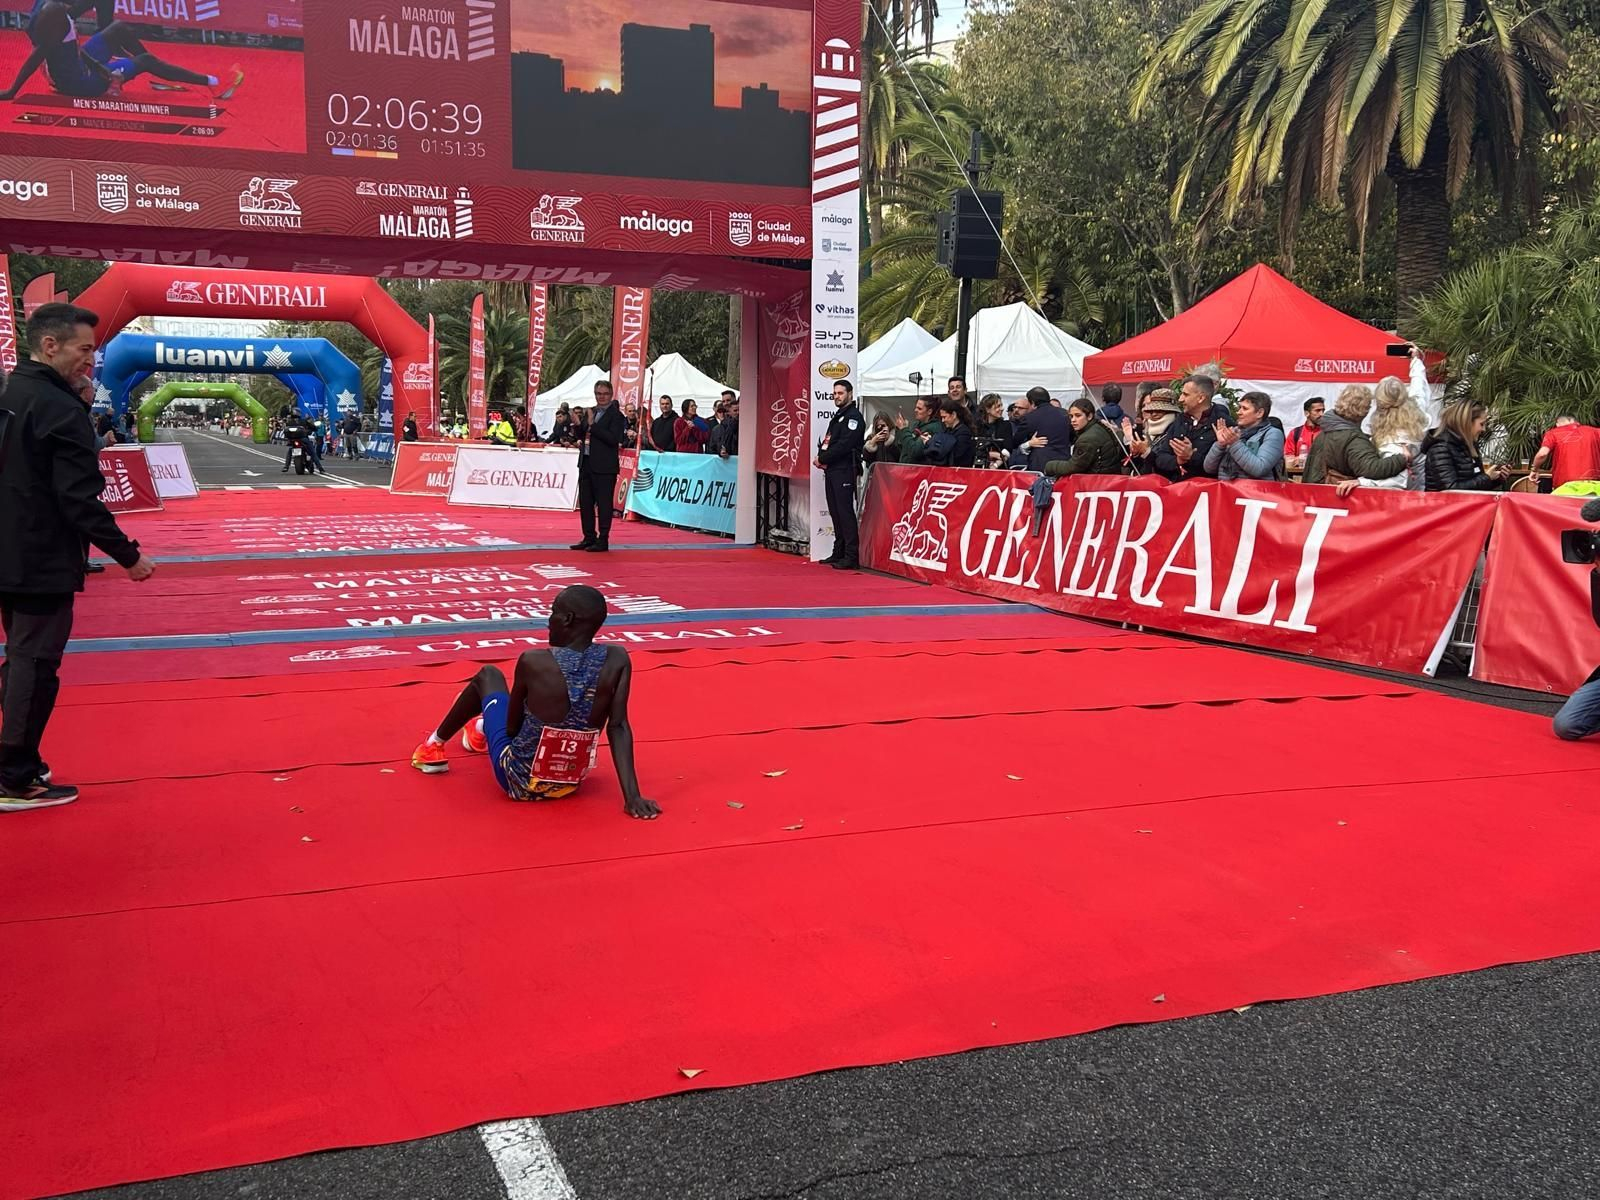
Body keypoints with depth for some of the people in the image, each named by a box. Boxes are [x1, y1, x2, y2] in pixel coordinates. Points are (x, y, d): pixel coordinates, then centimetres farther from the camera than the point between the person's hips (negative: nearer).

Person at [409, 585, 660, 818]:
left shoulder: (533, 662, -22)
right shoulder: (617, 660, -14)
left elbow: (512, 728, -10)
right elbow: (618, 727, -17)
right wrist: (632, 797, -16)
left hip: (518, 782, -4)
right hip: (569, 785, 4)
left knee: (487, 675, 20)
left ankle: (435, 745, 40)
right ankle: (482, 730, 62)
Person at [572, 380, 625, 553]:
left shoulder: (615, 415, -8)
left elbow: (614, 439, -20)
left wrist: (592, 425, -19)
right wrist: (581, 440, 3)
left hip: (604, 466, -8)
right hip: (586, 464, 8)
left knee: (603, 503, -2)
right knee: (585, 502, 11)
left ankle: (603, 540, 4)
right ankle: (589, 537, 21)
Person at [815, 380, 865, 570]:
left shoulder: (853, 416, -8)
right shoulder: (837, 417, 22)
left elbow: (844, 445, -18)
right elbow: (828, 442, 20)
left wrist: (822, 458, -13)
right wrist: (821, 458, 0)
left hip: (844, 471, -9)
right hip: (831, 471, 9)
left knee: (845, 513, -11)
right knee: (835, 512, 11)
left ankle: (852, 556, -11)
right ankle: (839, 552, 17)